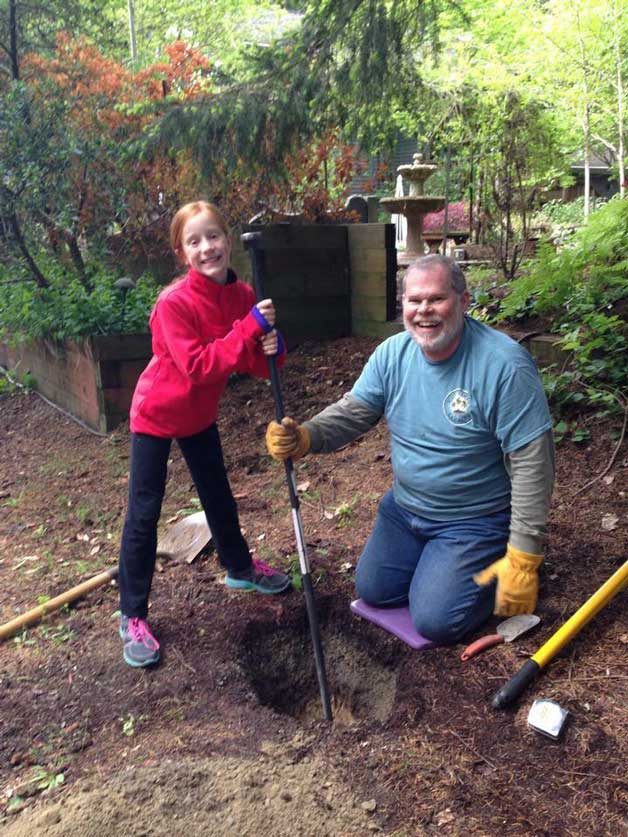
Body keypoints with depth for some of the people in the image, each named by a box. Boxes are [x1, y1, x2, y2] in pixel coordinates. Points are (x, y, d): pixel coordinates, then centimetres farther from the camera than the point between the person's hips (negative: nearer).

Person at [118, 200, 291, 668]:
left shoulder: (243, 296, -8)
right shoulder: (174, 302, -28)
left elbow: (252, 364, -4)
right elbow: (197, 366, -35)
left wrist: (271, 348, -26)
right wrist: (249, 329, -37)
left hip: (201, 414, 6)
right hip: (158, 414, -6)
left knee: (219, 495, 20)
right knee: (144, 513, -1)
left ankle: (239, 569, 43)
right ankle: (133, 616, 12)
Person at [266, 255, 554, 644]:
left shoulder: (504, 364, -26)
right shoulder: (392, 354, -8)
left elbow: (532, 463, -24)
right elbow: (352, 412, -7)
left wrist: (524, 558, -22)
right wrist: (304, 437, -30)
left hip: (476, 520, -6)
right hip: (404, 507, 6)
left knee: (435, 622, -9)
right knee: (372, 592, 12)